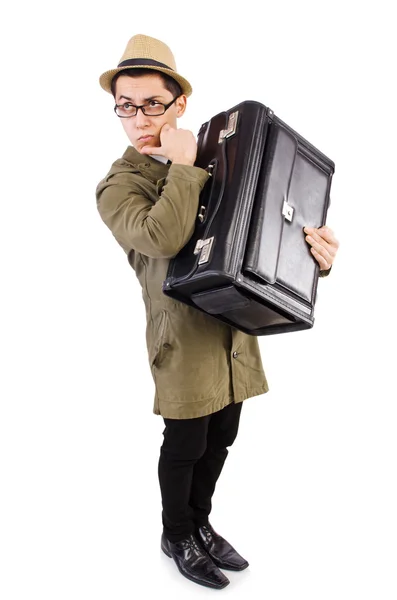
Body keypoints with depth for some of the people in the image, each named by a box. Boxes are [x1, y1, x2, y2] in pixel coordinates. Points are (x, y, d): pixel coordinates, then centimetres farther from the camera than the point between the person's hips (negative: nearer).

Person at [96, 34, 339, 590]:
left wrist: (313, 251, -6)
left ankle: (200, 524, 42)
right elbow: (163, 236, -28)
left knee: (220, 438, 18)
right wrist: (184, 166, -18)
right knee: (186, 445, 9)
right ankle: (176, 537, 36)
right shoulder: (118, 186, -6)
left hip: (235, 327, 6)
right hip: (184, 335, -5)